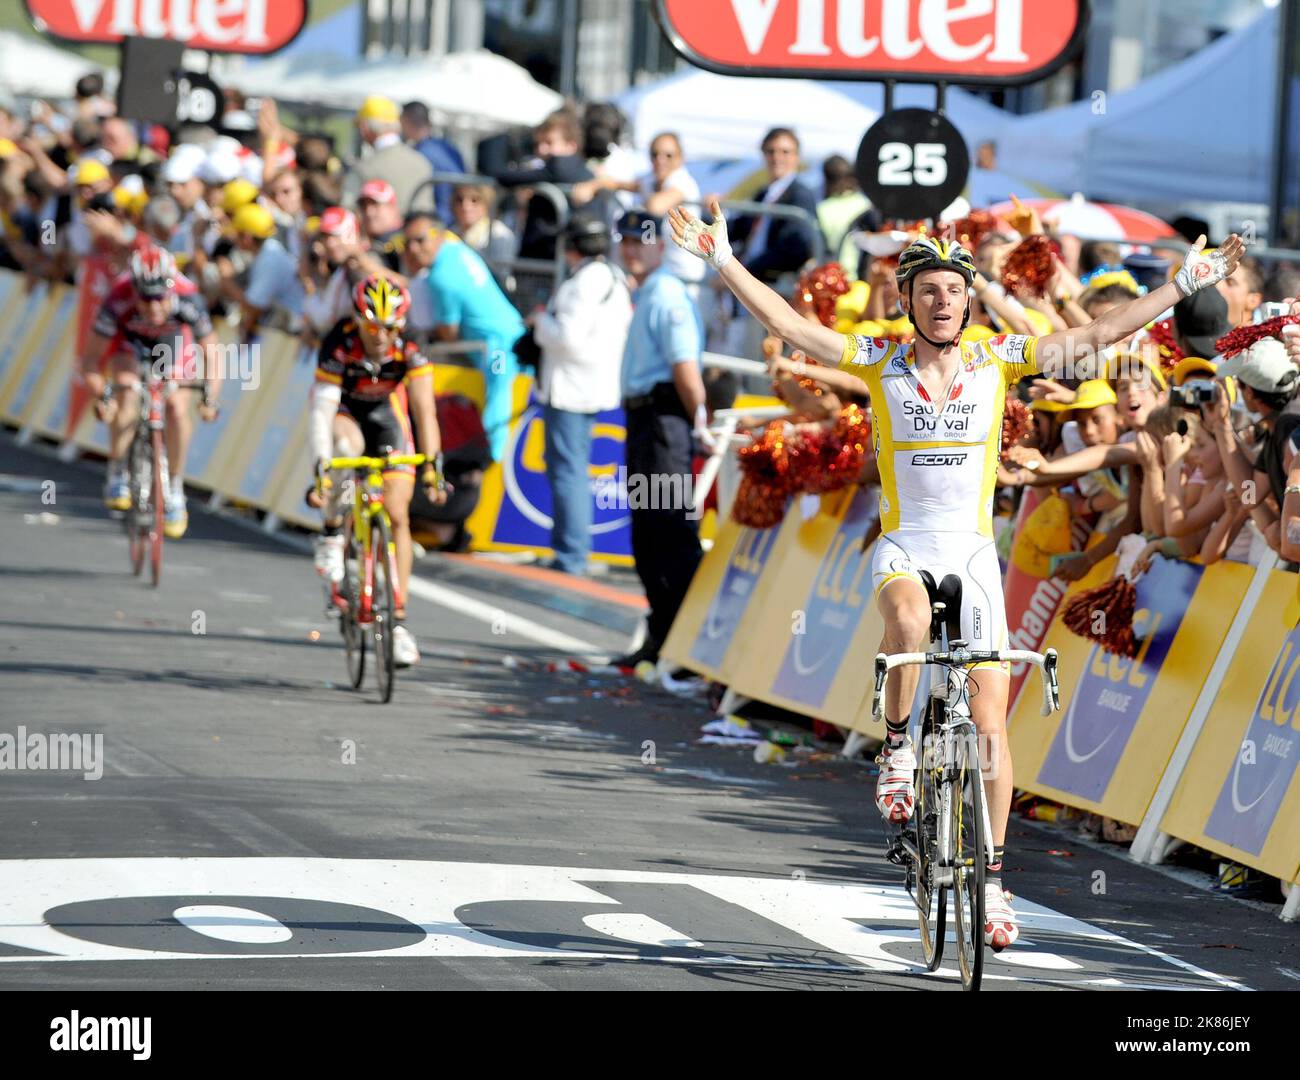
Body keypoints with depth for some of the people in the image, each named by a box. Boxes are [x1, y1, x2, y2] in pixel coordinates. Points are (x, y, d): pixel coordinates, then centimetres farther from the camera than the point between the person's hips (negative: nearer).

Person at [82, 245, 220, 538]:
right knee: (127, 390, -28)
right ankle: (116, 475, -14)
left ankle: (175, 492, 1)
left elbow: (209, 349, -24)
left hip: (176, 343, 0)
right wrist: (100, 394, -48)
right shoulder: (119, 302, -39)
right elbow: (91, 358, -32)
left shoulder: (187, 301, -38)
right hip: (130, 340, 0)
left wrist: (210, 396, -37)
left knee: (177, 408, -17)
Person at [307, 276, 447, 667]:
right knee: (347, 445, -39)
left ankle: (398, 620, -3)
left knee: (397, 516, -8)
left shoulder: (409, 350, -30)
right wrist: (321, 471, -49)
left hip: (386, 411, 1)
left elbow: (424, 411, -33)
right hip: (345, 410, -1)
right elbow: (322, 411, -39)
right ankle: (331, 532, -16)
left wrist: (432, 465, -45)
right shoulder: (339, 346, -34)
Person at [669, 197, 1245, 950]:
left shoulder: (998, 359, -1)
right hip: (903, 548, -1)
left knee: (990, 720, -2)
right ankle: (897, 747, -12)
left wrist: (1186, 284, -6)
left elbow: (1099, 334, -2)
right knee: (909, 621, -38)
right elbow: (792, 327, -8)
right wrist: (725, 263, -17)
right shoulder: (882, 361, -2)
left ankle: (992, 878, 8)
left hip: (974, 554, 1)